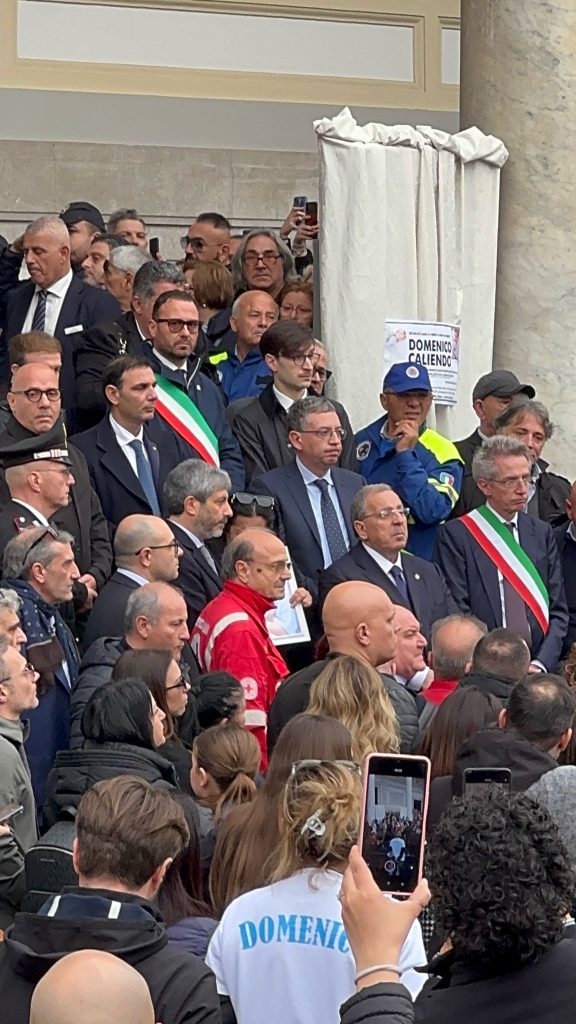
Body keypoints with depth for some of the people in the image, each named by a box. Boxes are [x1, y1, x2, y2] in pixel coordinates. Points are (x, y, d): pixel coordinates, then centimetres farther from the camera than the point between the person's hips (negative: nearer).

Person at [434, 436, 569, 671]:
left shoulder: (542, 533, 16)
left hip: (538, 670, 3)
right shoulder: (456, 535, 2)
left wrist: (541, 664, -2)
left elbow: (558, 611, 13)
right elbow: (456, 614, -3)